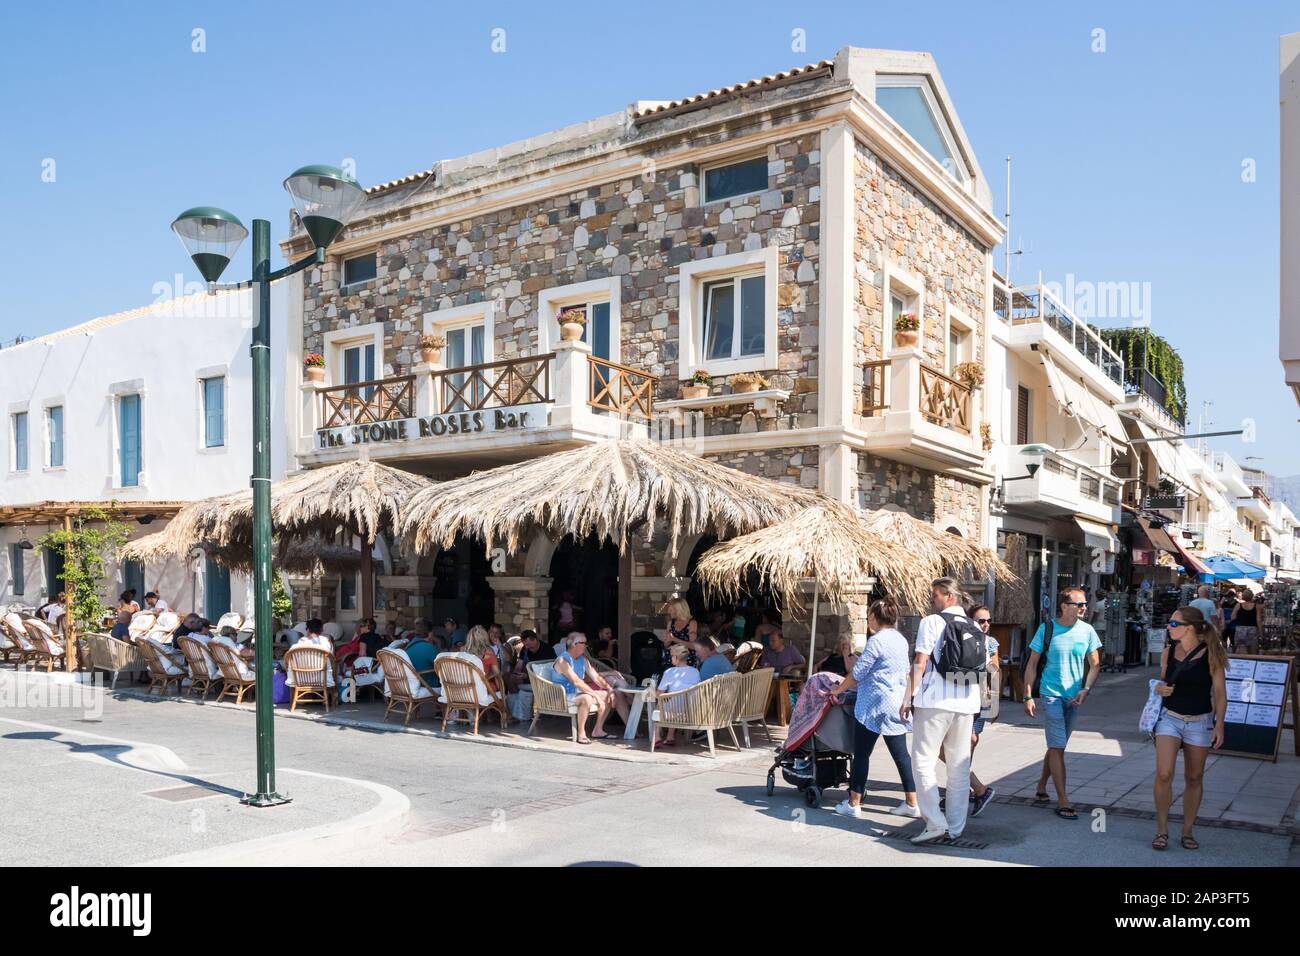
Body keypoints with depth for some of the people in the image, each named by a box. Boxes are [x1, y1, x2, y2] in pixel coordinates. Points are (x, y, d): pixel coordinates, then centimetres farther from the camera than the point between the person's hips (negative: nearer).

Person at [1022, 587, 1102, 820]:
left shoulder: (1087, 630, -1)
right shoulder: (1047, 629, -8)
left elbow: (1095, 665, 6)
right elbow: (1032, 664, -2)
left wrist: (1085, 689, -10)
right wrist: (1028, 696, -7)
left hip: (1074, 697, 4)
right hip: (1052, 694, -4)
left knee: (1057, 746, 15)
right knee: (1058, 747, -6)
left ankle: (1041, 788, 33)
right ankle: (1063, 802, -2)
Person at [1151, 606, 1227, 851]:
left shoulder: (1210, 654, -9)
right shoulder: (1168, 652, 1)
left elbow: (1220, 693, -4)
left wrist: (1219, 726, -8)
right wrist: (1159, 688, -6)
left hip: (1200, 722, -2)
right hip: (1170, 718, 2)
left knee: (1194, 778, 10)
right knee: (1163, 775, -11)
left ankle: (1187, 831, 24)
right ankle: (1162, 830, 2)